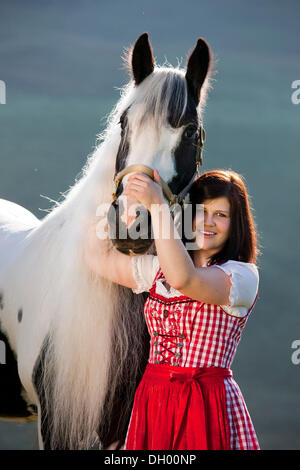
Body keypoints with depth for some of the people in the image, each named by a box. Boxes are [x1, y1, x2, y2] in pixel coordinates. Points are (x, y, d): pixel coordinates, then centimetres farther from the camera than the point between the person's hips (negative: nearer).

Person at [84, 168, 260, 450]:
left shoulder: (242, 276, -7)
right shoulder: (159, 268, 15)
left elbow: (183, 279, -25)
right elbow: (96, 257, 16)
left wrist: (158, 205, -23)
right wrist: (118, 199, 13)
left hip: (210, 404, -6)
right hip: (152, 402, 6)